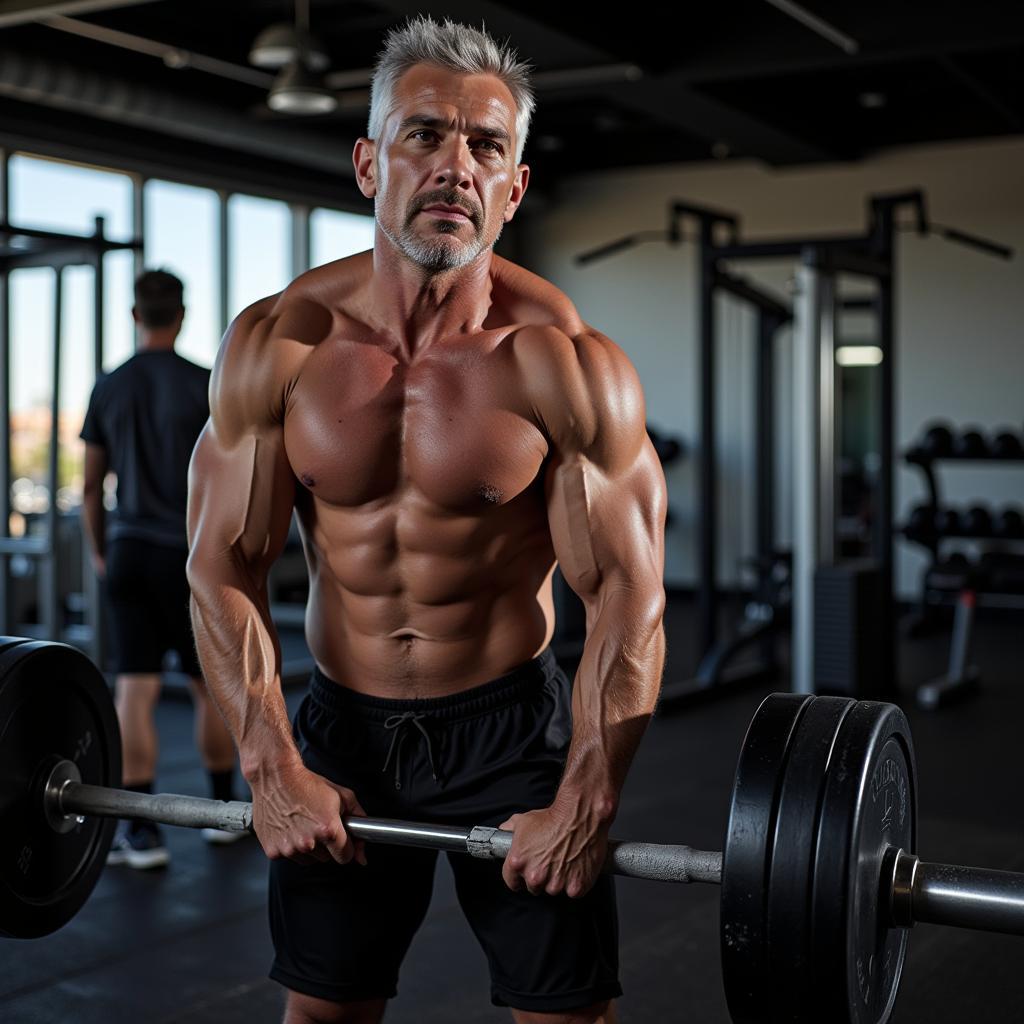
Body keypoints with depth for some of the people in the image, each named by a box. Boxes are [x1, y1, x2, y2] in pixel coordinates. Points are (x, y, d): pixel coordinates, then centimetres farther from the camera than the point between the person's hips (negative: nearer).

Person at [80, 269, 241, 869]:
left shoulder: (109, 389, 7)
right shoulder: (204, 385, -7)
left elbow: (92, 485, 12)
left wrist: (99, 553, 23)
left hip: (129, 551, 3)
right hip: (189, 554, -3)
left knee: (134, 690, 0)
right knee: (211, 685, 12)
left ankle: (141, 832, -2)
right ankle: (224, 809, 25)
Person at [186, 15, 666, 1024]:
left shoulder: (564, 363, -16)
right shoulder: (276, 344, -9)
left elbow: (626, 595, -15)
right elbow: (224, 569, -5)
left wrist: (585, 805, -18)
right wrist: (272, 768, -10)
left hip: (511, 724, -2)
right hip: (341, 722, 2)